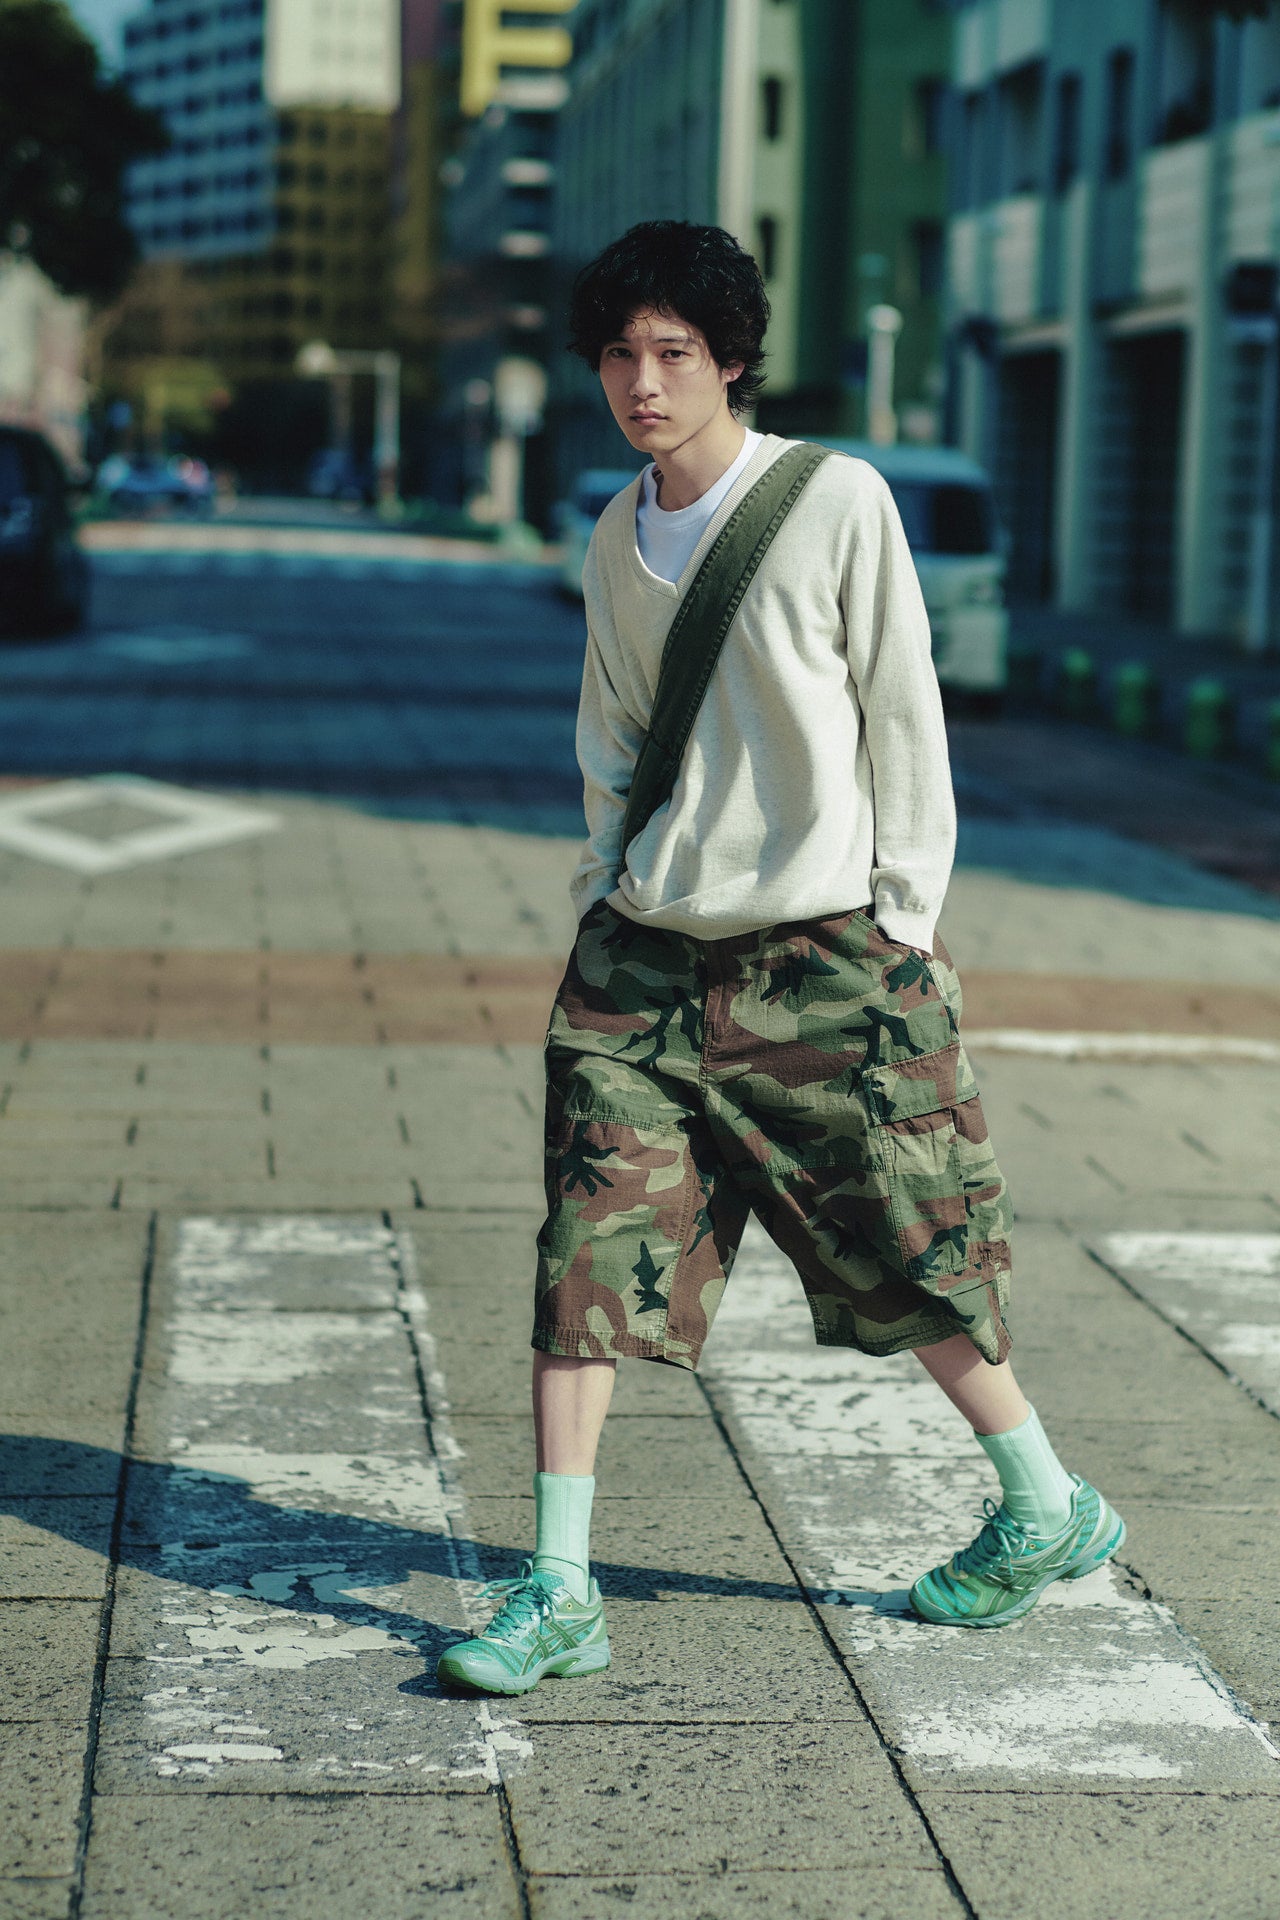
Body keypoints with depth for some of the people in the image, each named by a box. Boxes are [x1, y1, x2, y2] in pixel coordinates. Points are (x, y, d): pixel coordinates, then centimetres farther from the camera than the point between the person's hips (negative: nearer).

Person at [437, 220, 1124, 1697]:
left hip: (822, 955, -4)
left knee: (903, 1252, 6)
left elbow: (902, 716, -4)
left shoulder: (837, 501, -6)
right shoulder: (613, 543, 8)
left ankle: (1048, 1512, 27)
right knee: (591, 1253, -5)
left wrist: (903, 922, -6)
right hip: (642, 958, 4)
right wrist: (605, 891, 9)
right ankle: (558, 1594, 2)